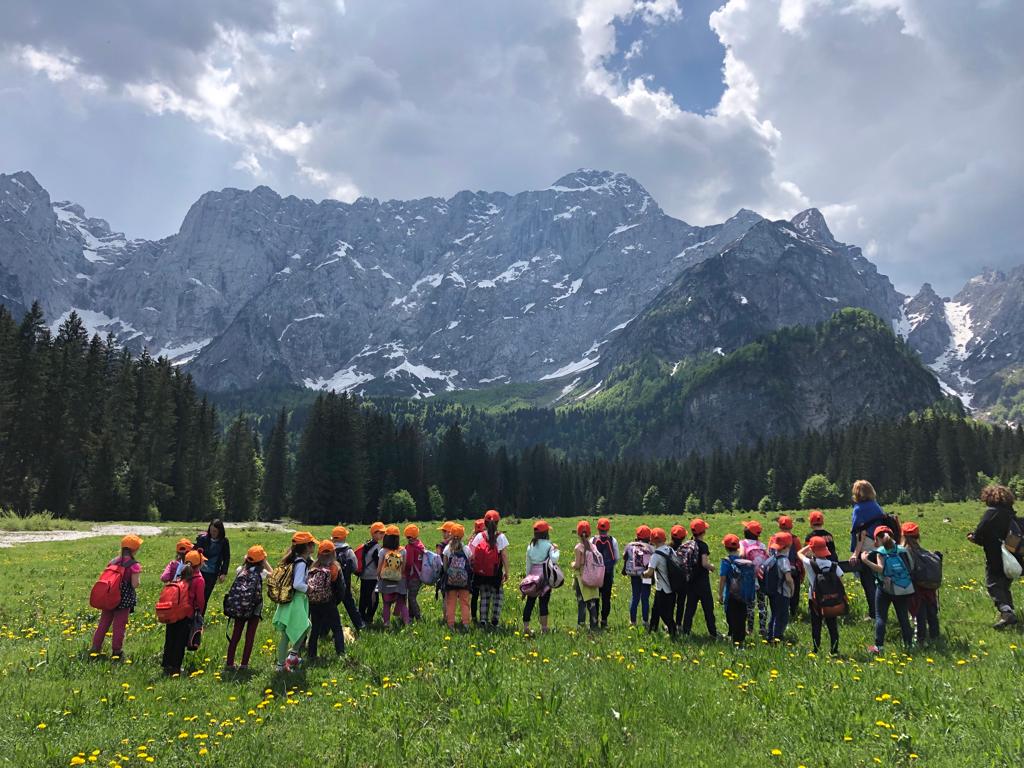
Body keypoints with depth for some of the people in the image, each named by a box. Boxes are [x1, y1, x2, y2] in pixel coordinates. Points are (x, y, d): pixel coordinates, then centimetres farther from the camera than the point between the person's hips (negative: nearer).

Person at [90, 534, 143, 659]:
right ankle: (116, 651, 16)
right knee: (119, 626, 6)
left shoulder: (113, 561, 3)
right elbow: (135, 585, -16)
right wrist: (139, 574, 0)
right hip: (124, 600, -5)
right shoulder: (134, 565, -15)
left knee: (104, 622, 16)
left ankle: (95, 647, 21)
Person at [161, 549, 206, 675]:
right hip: (187, 616, -5)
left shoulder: (181, 575, 1)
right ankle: (175, 668, 13)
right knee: (180, 642, 7)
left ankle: (167, 665, 28)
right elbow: (200, 600, -10)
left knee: (170, 640, 16)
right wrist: (199, 614, 4)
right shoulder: (199, 580, -13)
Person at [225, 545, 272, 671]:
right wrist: (266, 562, 7)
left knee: (235, 635, 11)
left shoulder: (240, 570, -1)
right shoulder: (261, 572, -8)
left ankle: (229, 663, 13)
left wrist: (245, 561, 13)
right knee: (250, 636, 6)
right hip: (255, 608, -3)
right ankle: (244, 664, 7)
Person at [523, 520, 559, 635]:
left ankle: (525, 627, 6)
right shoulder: (549, 545, -7)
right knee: (544, 602, 3)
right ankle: (544, 627, 6)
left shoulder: (531, 546, 6)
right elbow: (554, 559, -20)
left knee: (530, 601, 6)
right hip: (545, 575, -4)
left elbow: (528, 563, 11)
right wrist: (556, 550, -3)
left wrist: (527, 577, 19)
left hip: (533, 575, 4)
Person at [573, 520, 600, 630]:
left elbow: (577, 565, -15)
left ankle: (581, 625, 3)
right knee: (592, 603, 13)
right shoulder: (593, 546, -1)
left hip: (581, 577, -4)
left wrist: (573, 564, 6)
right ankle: (594, 624, 17)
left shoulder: (578, 548, -13)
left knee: (581, 603, 2)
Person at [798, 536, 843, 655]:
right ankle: (834, 650, 15)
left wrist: (810, 546, 10)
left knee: (816, 626, 7)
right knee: (832, 626, 11)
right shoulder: (833, 565, -6)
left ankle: (816, 650, 10)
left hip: (815, 600, -2)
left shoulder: (810, 563, -13)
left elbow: (800, 553, 4)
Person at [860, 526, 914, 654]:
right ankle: (909, 644, 16)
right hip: (904, 589, 4)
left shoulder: (880, 551, -6)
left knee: (880, 617, 3)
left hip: (886, 588, -4)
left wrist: (866, 561, -17)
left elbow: (881, 569, -19)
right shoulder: (902, 550, 6)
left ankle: (879, 646, -2)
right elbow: (910, 567, 4)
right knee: (903, 617, 14)